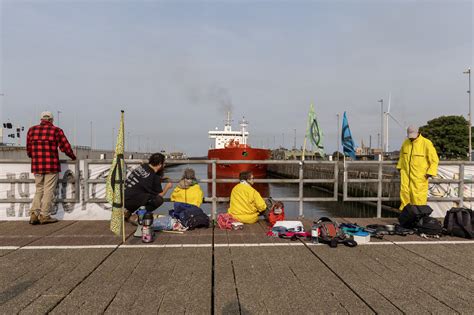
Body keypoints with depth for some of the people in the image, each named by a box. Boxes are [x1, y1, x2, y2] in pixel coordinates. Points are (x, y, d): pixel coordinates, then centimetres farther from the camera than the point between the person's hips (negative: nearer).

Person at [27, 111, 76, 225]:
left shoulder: (32, 130, 10)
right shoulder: (56, 130, -2)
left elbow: (28, 149, 13)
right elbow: (65, 146, -2)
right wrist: (73, 157, 14)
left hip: (36, 166, 4)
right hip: (51, 165, -4)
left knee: (39, 190, 15)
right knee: (48, 191, 2)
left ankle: (34, 214, 8)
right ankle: (44, 215, 4)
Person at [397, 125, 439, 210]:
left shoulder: (426, 143, -8)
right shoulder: (405, 143, 8)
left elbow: (434, 160, -5)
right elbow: (402, 156, 24)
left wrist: (430, 172, -12)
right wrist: (399, 167, 18)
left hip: (420, 176, -4)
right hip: (406, 174, 5)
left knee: (418, 195, -2)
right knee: (404, 191, 4)